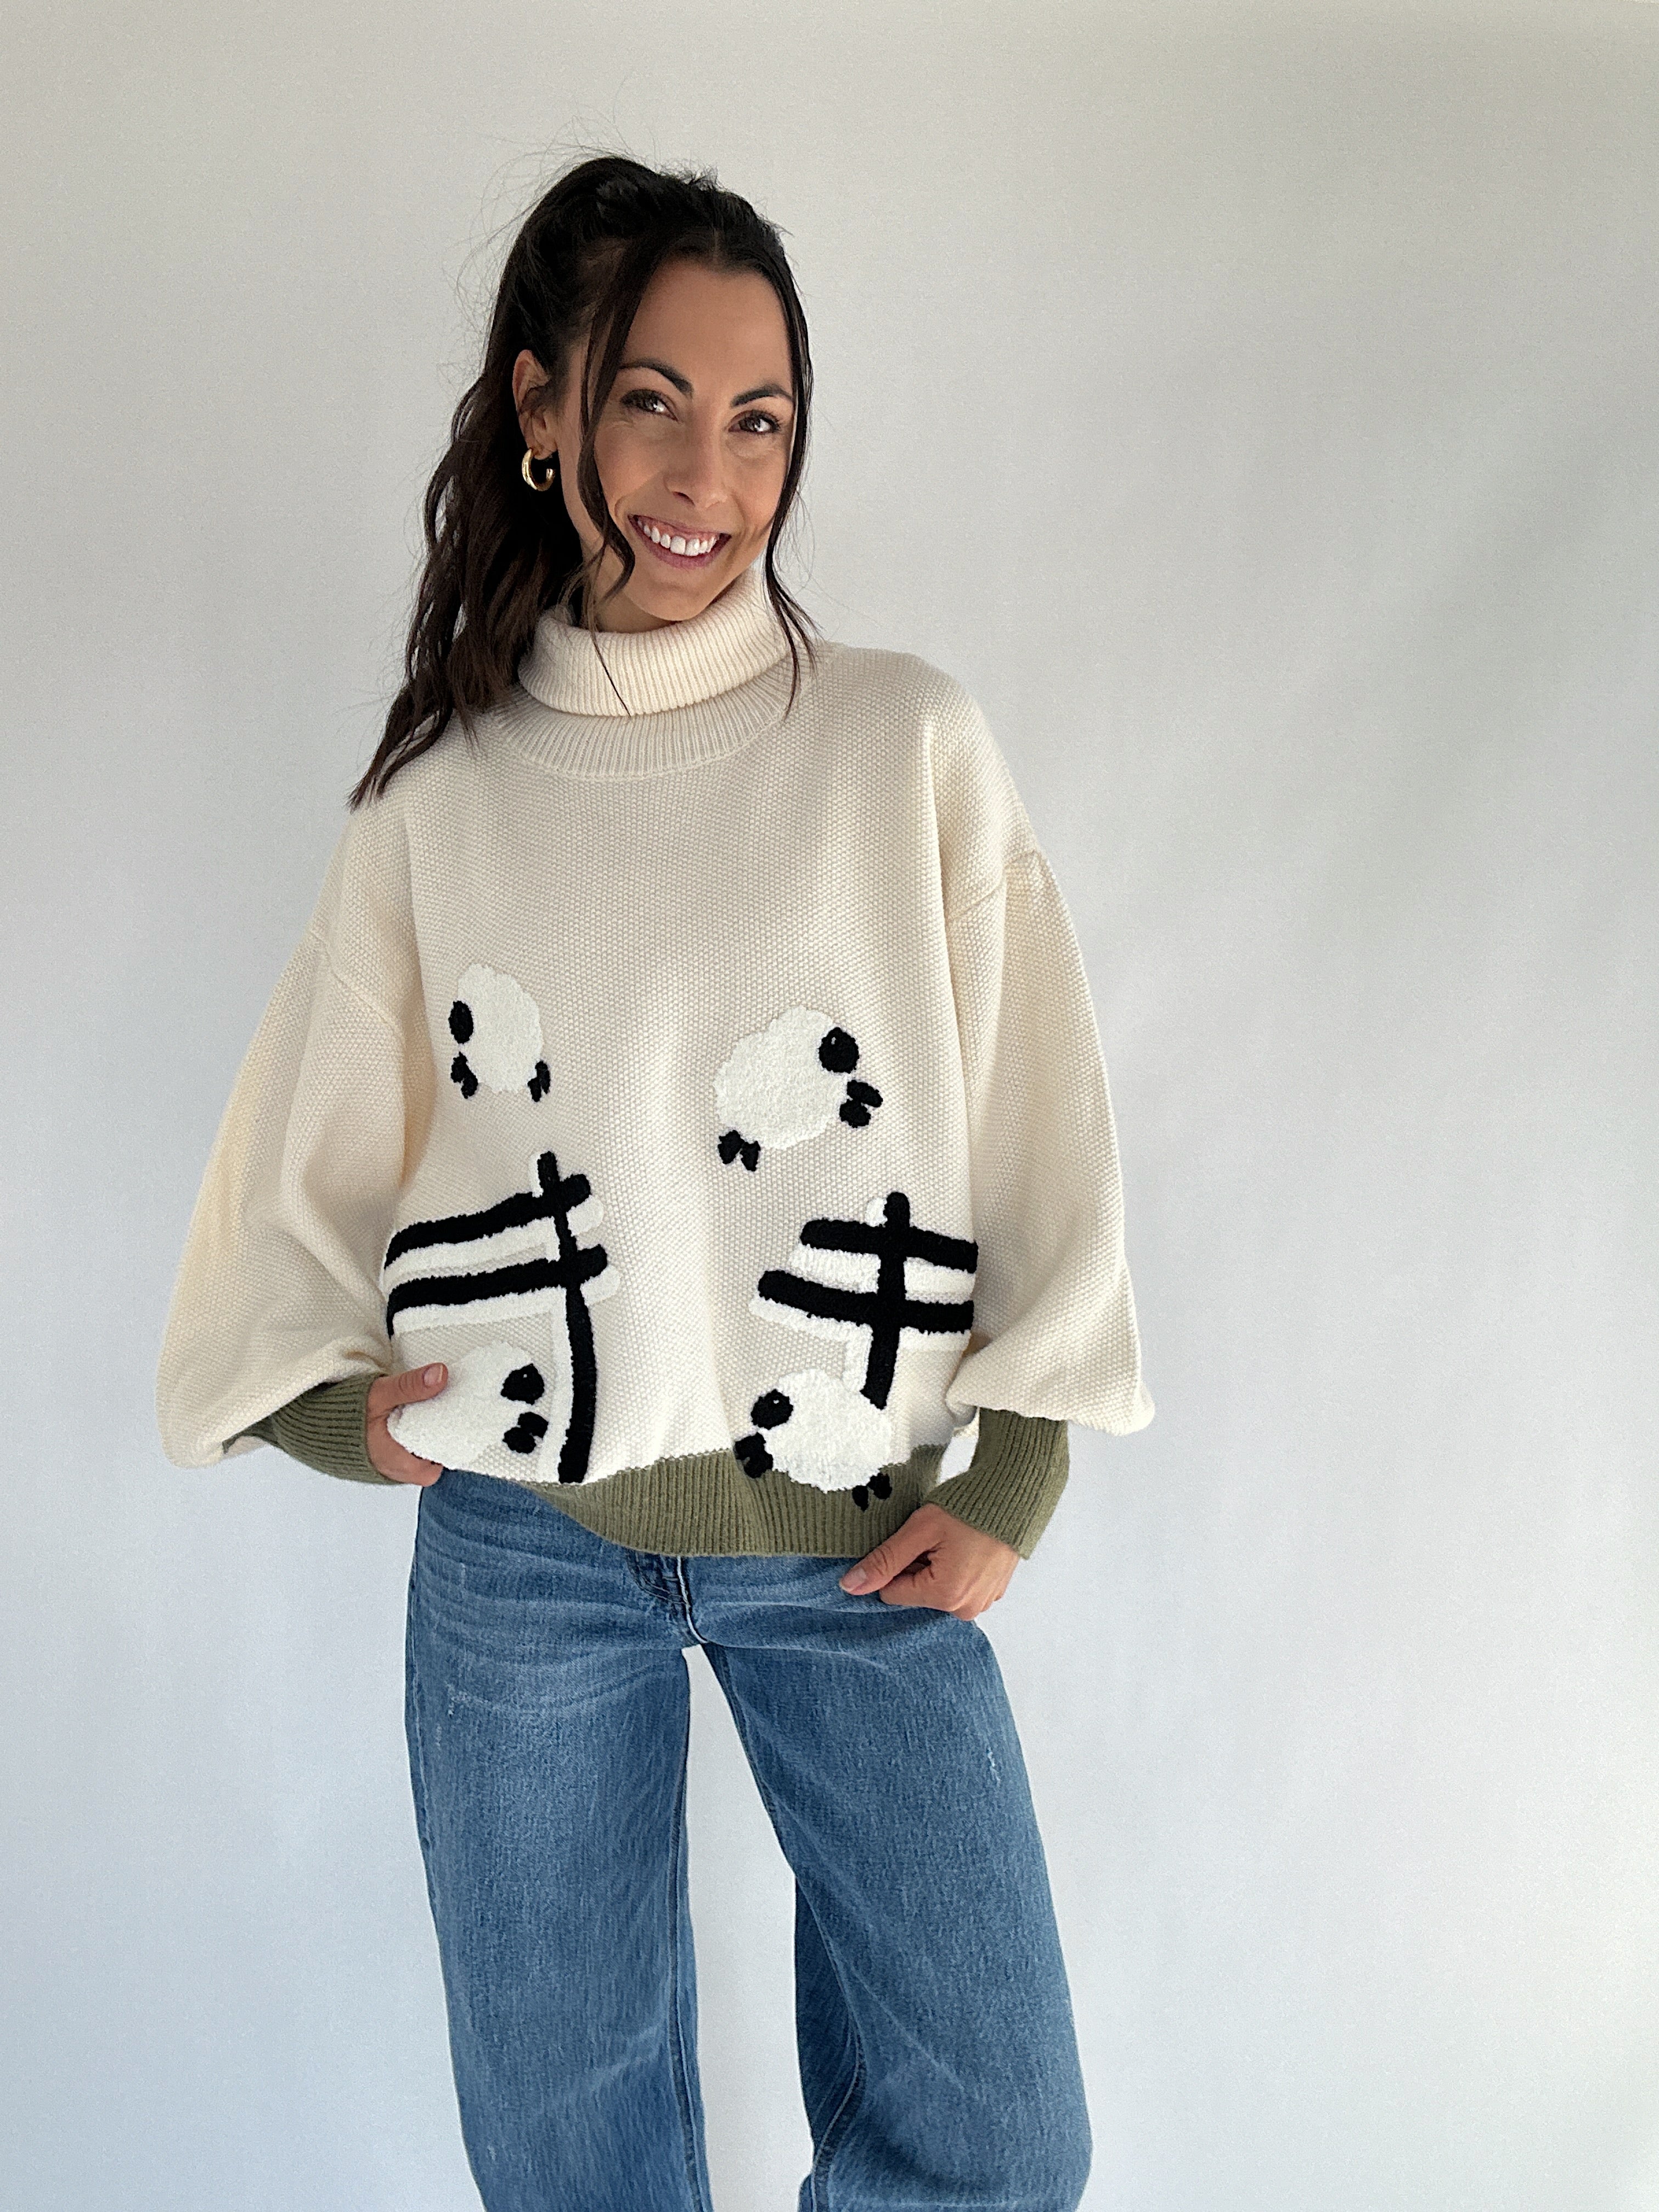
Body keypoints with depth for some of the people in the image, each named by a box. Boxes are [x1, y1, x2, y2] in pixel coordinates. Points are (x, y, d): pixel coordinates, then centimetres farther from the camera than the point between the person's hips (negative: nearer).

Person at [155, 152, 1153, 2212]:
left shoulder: (912, 745, -2)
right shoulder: (437, 790, 2)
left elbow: (1036, 1116, -1)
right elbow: (317, 1141, 10)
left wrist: (1017, 1479, -3)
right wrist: (315, 1393, -2)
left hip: (855, 1533, 0)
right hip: (522, 1538, 1)